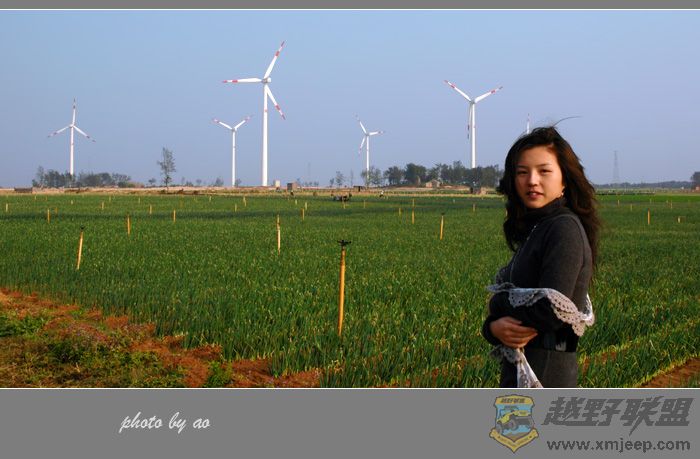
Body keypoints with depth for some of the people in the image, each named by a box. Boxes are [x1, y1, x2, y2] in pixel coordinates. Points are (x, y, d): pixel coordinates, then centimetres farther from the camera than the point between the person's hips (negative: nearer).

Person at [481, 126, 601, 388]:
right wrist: (494, 328, -12)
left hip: (543, 371, -9)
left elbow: (551, 309, -22)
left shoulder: (565, 228, -14)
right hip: (521, 369, 9)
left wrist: (500, 303, -5)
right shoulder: (535, 230, 14)